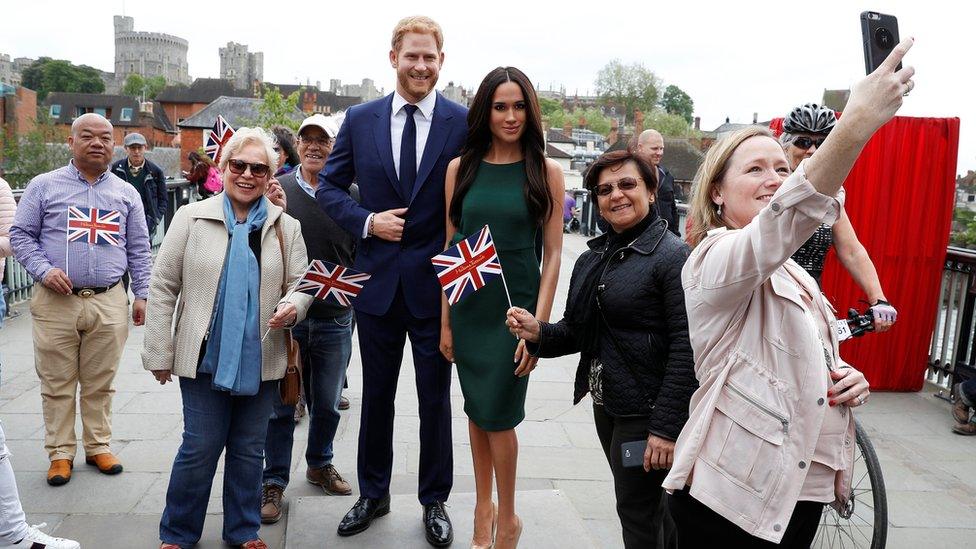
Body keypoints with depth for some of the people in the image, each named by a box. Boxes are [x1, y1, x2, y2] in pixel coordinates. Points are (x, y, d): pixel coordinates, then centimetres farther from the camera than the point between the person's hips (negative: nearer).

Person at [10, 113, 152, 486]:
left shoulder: (126, 193, 11)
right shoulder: (44, 186, 4)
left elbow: (138, 248, 13)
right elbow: (21, 234, 6)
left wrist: (142, 294, 8)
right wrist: (43, 270, -10)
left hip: (109, 303, 2)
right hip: (56, 302, -1)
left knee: (100, 383, 8)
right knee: (57, 383, 5)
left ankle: (98, 446, 21)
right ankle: (60, 452, 17)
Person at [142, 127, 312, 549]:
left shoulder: (286, 227, 5)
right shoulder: (191, 218, -1)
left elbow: (300, 285, 7)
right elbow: (162, 288, 0)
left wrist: (291, 307, -17)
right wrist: (159, 353, -2)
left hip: (260, 362, 2)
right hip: (205, 357, -2)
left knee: (249, 451, 13)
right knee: (200, 448, 4)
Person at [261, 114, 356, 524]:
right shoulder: (277, 189, -1)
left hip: (334, 320, 1)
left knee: (327, 403, 16)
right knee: (280, 404, 8)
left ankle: (320, 465, 38)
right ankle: (274, 481, 23)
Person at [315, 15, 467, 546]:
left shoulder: (465, 122, -6)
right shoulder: (360, 119, 2)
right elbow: (329, 186, 7)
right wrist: (367, 221, -10)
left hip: (436, 283, -2)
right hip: (377, 280, 2)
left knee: (435, 399, 11)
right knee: (375, 395, 16)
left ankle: (434, 502, 30)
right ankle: (373, 494, 35)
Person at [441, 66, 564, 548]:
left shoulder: (546, 172, -4)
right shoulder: (461, 168, 2)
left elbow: (553, 254, -5)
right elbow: (451, 248, 4)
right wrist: (445, 321, 3)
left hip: (517, 305, -3)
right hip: (469, 305, 3)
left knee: (498, 414, 1)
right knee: (477, 410, 13)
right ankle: (484, 506, 32)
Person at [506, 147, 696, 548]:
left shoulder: (673, 256, -14)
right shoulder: (591, 260, 9)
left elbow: (685, 346, -19)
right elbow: (577, 331, 14)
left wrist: (666, 426, -21)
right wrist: (538, 333, -7)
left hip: (646, 410, -7)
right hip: (605, 405, 7)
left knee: (637, 514, 4)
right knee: (630, 499, 20)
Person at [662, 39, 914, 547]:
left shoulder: (795, 275, 13)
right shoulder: (716, 260, -15)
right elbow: (778, 228, -38)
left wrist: (848, 379, 1)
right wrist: (858, 123, -48)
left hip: (801, 492, 8)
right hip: (733, 501, -8)